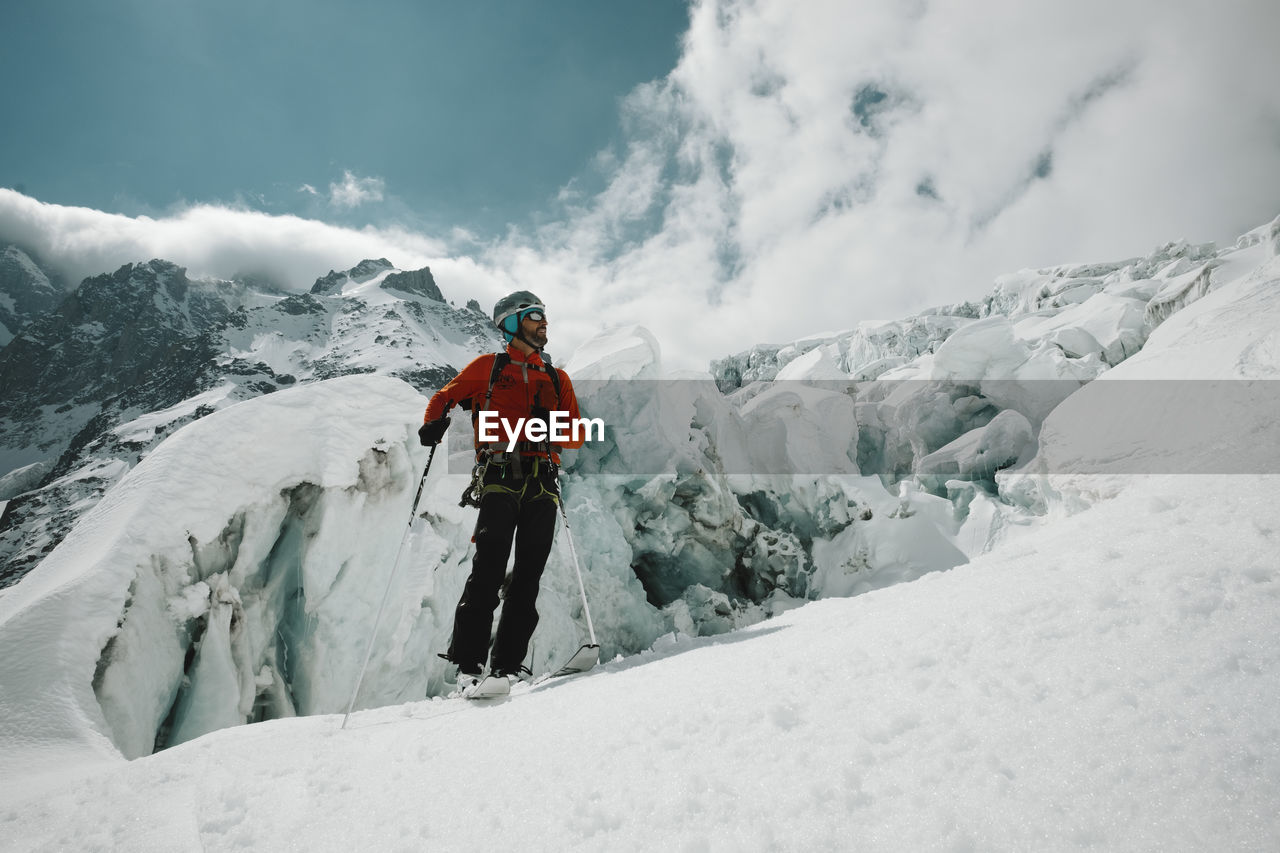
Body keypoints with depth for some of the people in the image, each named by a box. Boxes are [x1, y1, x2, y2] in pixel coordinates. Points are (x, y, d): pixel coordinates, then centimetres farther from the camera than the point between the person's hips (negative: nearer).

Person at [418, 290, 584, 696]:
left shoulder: (557, 378, 24)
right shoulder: (487, 367, 17)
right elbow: (445, 396, 21)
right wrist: (435, 421, -2)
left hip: (542, 484, 3)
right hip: (500, 477, -3)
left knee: (528, 577, -2)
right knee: (488, 571, -13)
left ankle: (508, 666, 3)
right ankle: (468, 666, -8)